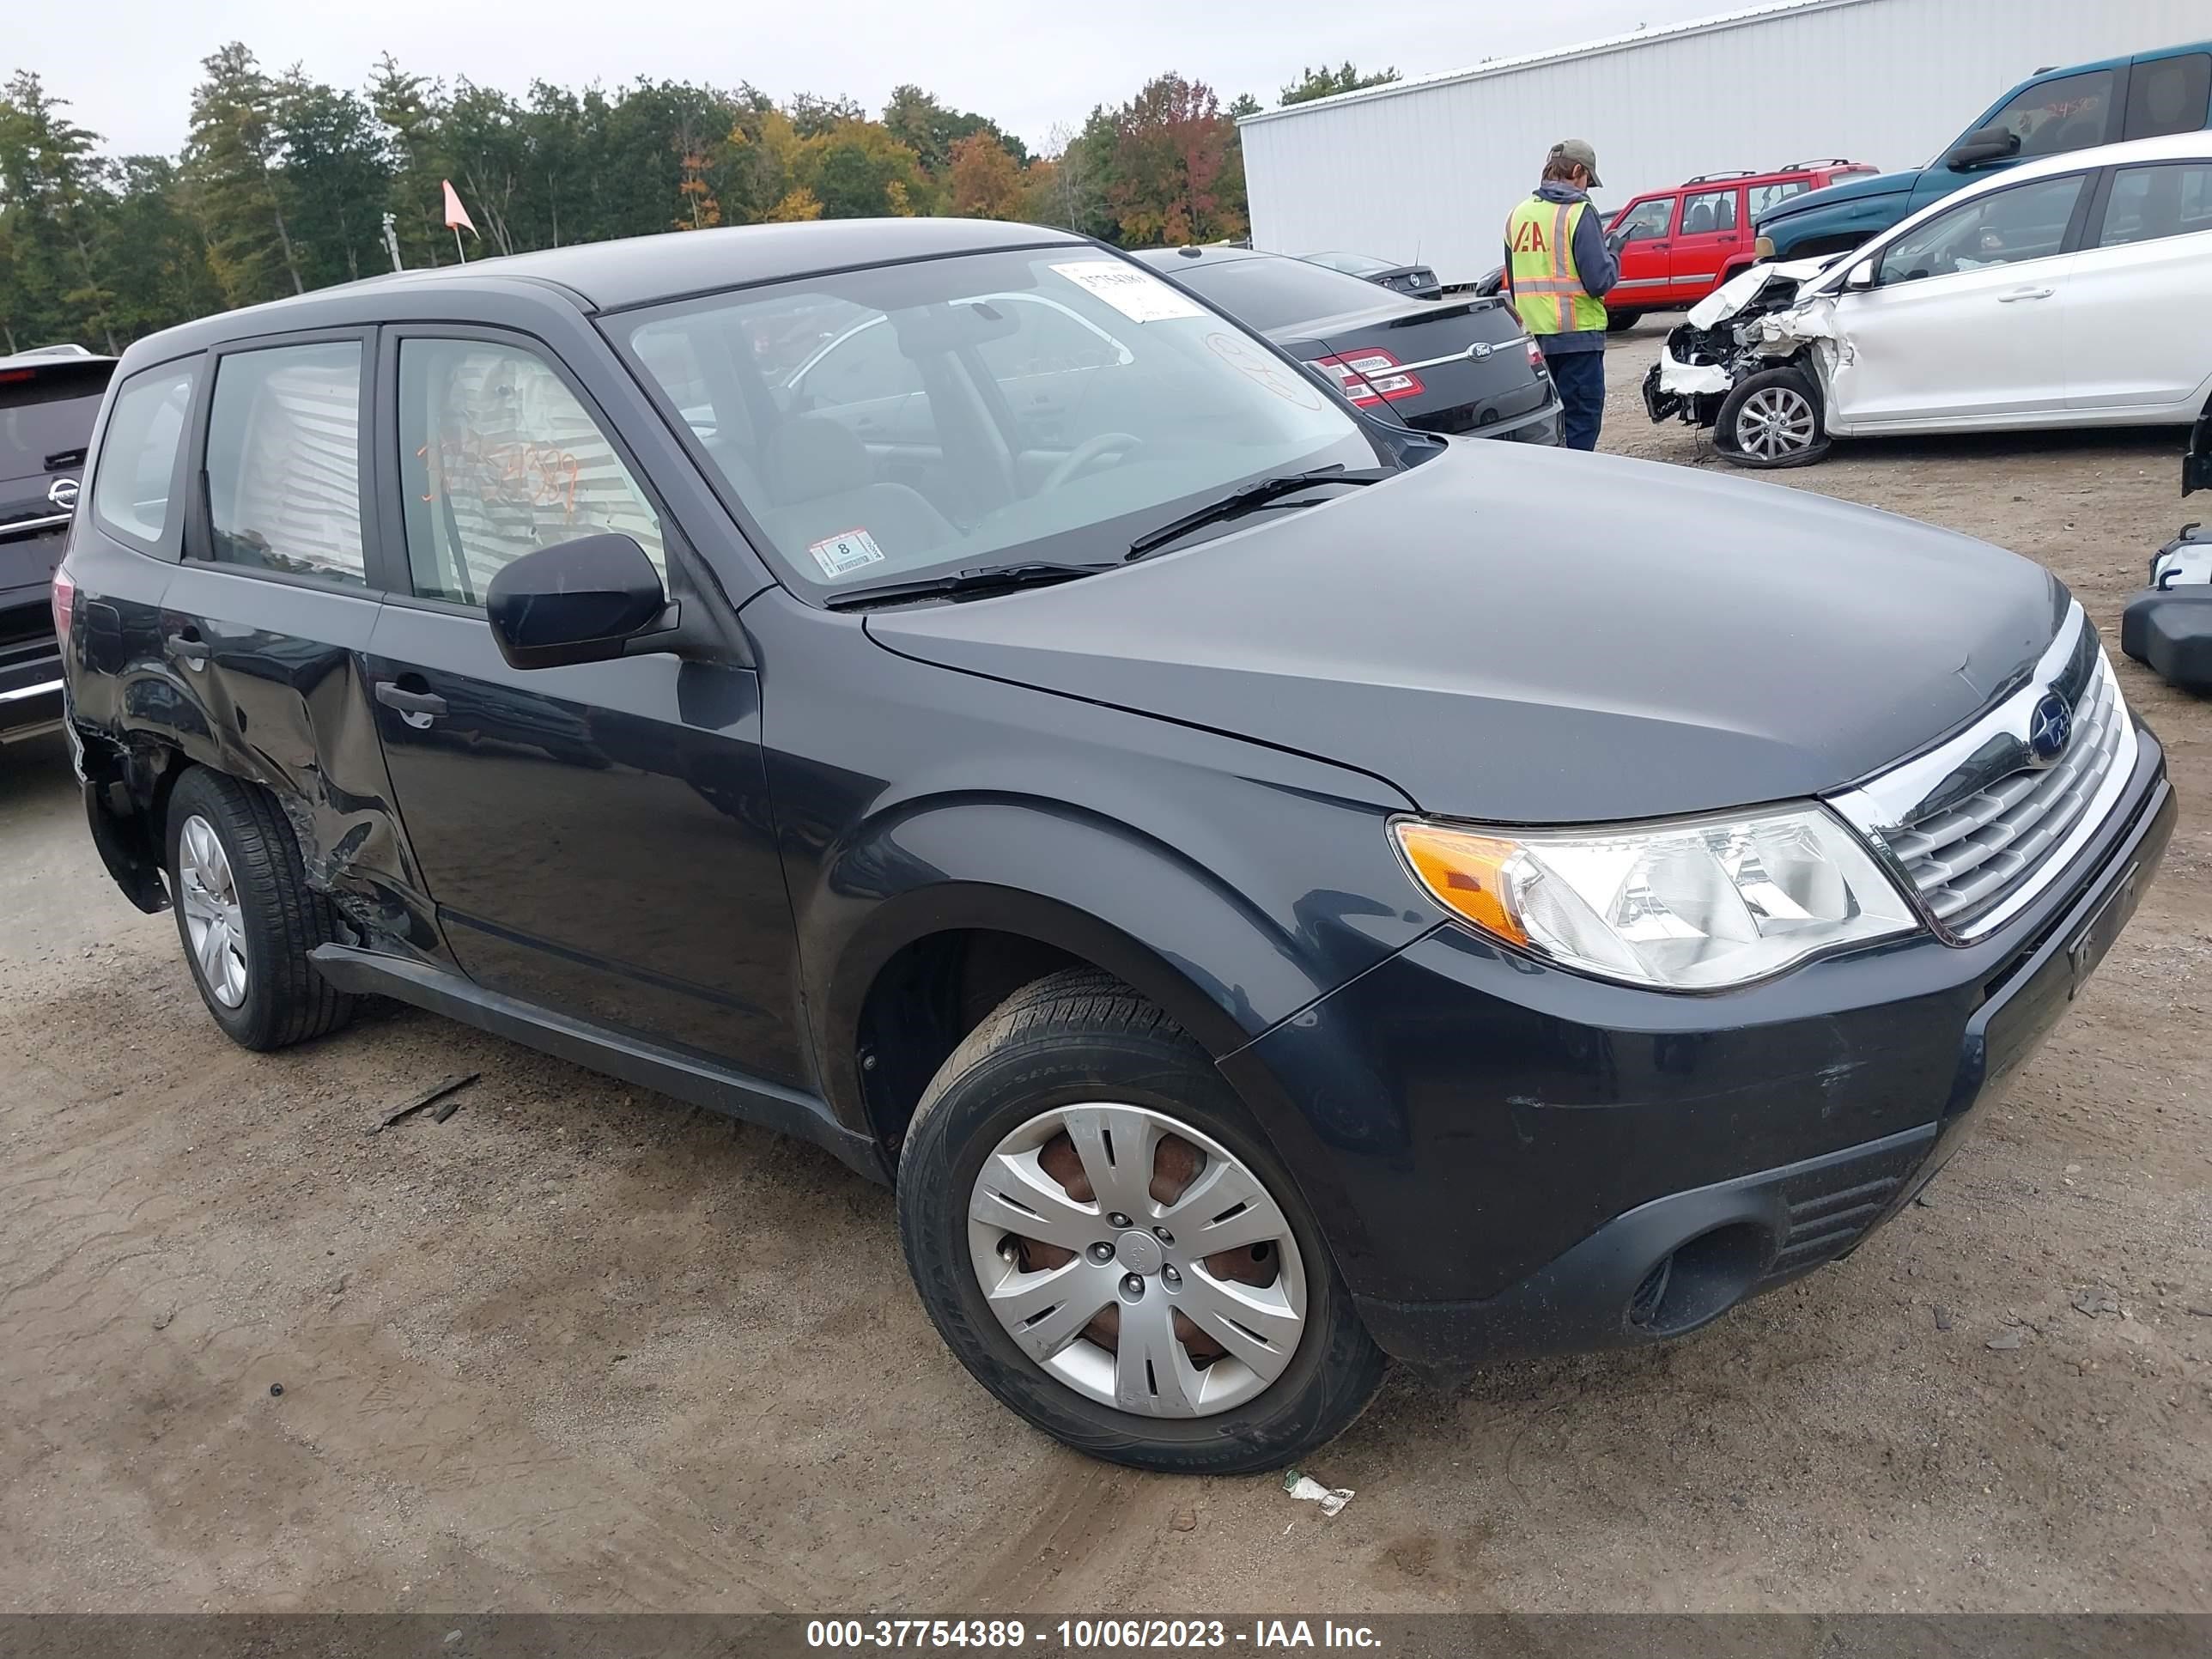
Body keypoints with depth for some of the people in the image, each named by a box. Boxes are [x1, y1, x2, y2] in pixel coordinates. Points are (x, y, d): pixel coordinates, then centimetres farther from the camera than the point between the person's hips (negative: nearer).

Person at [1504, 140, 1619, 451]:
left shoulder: (1519, 214, 10)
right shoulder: (1578, 212, -10)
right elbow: (1599, 281, -15)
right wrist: (1612, 260, 4)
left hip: (1533, 337, 6)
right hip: (1577, 335, -6)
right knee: (1579, 430, -2)